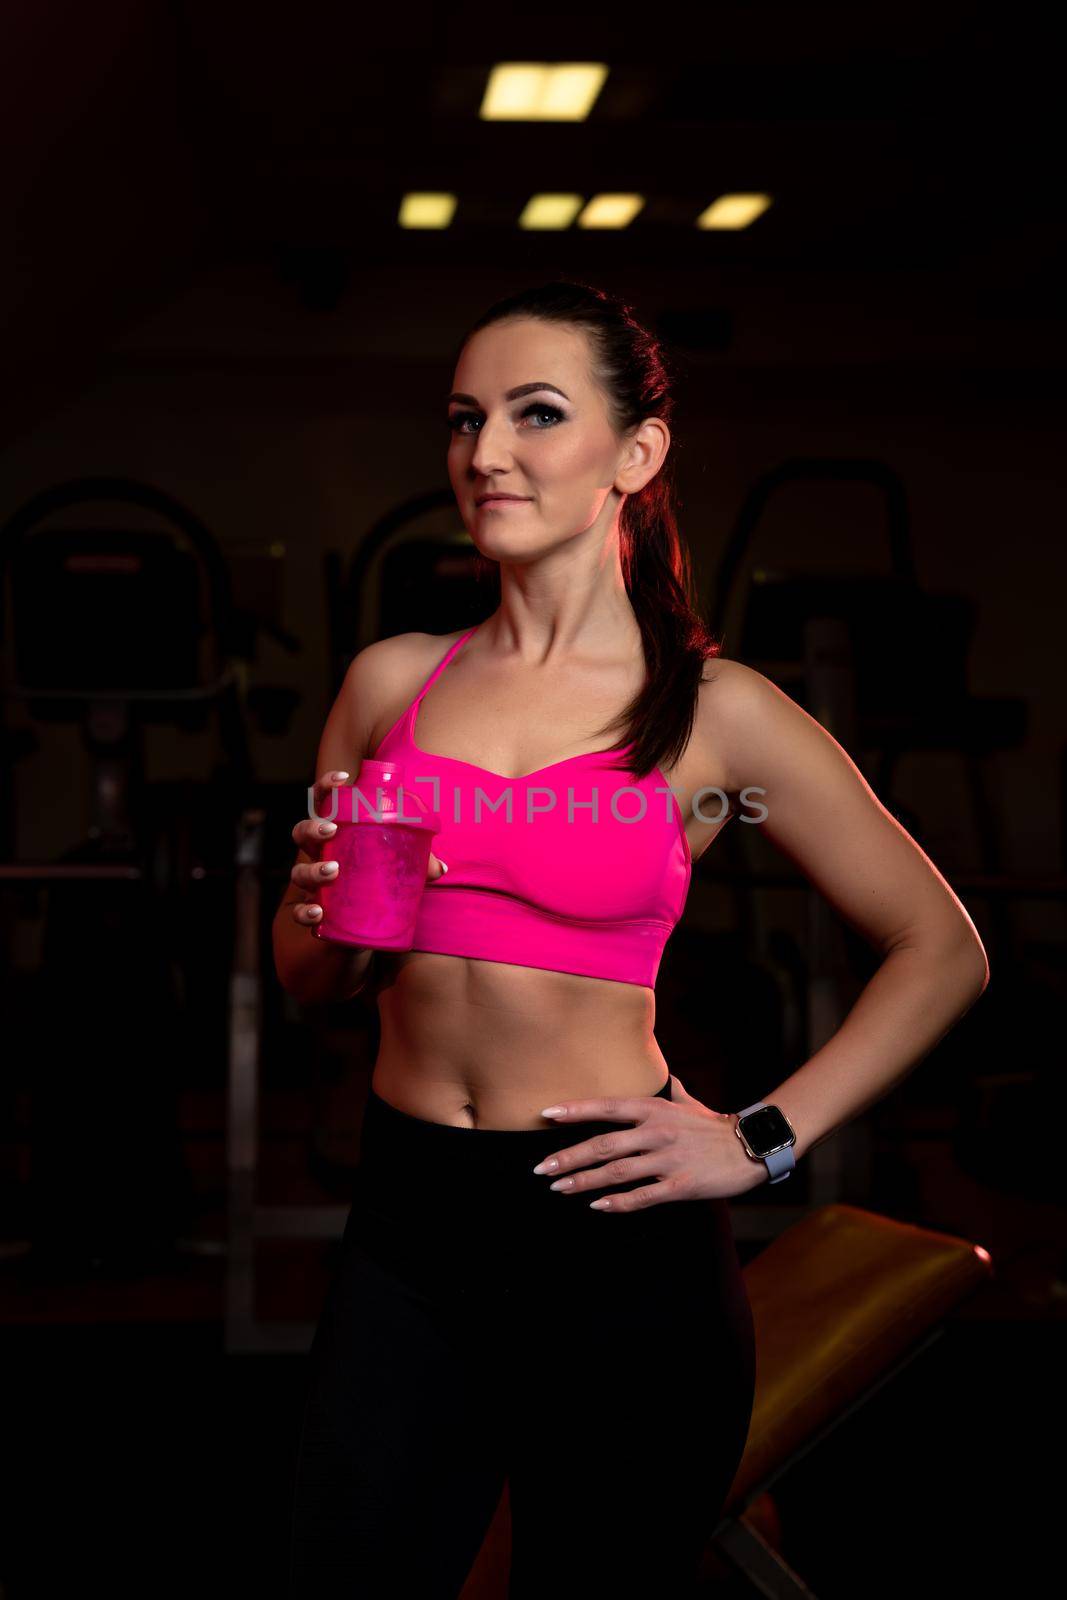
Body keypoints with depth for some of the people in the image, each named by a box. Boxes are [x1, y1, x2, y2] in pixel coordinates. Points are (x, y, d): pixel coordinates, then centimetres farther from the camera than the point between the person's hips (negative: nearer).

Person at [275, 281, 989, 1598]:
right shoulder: (391, 682, 5)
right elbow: (307, 978, 16)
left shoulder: (714, 712, -4)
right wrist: (323, 914, -7)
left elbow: (942, 951, 4)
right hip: (406, 1220, 3)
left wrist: (764, 1141, -3)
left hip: (619, 1242, -3)